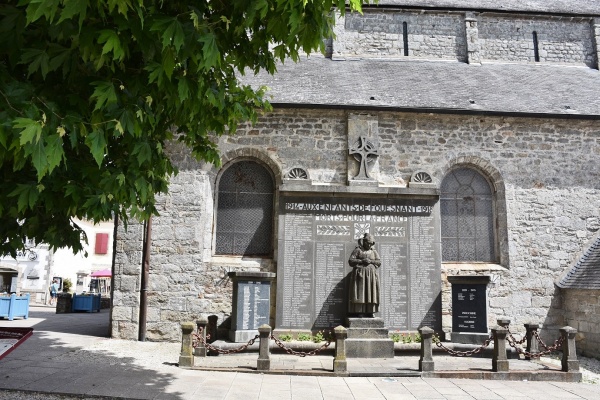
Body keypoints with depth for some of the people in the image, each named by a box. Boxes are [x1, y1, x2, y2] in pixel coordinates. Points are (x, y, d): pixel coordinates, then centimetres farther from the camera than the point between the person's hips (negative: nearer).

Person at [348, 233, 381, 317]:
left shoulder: (374, 252, 15)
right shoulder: (357, 250, 4)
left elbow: (379, 262, 7)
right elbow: (351, 261, -4)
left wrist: (371, 261, -11)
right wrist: (362, 261, -14)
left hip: (371, 275, 3)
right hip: (360, 274, -3)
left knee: (370, 293, -2)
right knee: (360, 293, -8)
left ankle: (369, 312, -1)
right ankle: (359, 312, -8)